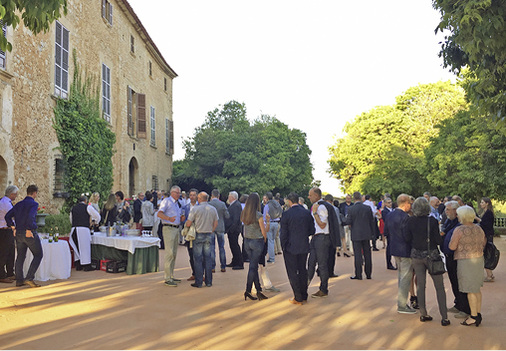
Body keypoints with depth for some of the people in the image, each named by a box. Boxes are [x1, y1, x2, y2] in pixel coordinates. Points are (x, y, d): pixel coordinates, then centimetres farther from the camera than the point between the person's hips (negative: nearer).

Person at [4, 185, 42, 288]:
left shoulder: (18, 204, 12)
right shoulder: (34, 204, -9)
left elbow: (7, 216, 12)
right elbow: (30, 216, -26)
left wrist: (13, 228, 14)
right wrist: (28, 230, -18)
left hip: (18, 233, 7)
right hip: (30, 233, -7)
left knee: (20, 256, 14)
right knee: (38, 255, 3)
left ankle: (19, 280, 18)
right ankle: (29, 278, -7)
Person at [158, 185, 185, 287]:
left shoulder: (178, 203, 19)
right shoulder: (166, 201, -7)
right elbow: (159, 214, -18)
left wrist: (182, 217, 6)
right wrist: (169, 218, -34)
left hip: (176, 229, 9)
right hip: (168, 228, -9)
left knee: (174, 253, 12)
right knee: (169, 253, -13)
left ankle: (171, 276, 21)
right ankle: (167, 278, -11)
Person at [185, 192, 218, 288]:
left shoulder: (195, 209, -10)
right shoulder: (213, 209, 4)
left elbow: (188, 224, -9)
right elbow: (216, 224, 9)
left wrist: (185, 224, 13)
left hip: (198, 235, -4)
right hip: (209, 235, 4)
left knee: (198, 259, 2)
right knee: (208, 258, 9)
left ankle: (198, 282, 4)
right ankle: (209, 281, 12)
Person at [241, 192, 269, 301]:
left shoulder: (244, 214, 1)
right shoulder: (258, 215, -17)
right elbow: (264, 231, -11)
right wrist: (268, 221, 5)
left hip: (247, 242, 6)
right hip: (257, 242, -6)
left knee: (254, 265, 12)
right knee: (253, 266, 2)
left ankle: (258, 290, 17)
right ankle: (248, 290, 4)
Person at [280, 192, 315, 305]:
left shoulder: (286, 214, -13)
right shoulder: (307, 213, -1)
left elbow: (283, 234, -11)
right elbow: (312, 230, 4)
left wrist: (283, 247, 0)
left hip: (291, 248, -5)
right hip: (304, 247, 5)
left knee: (292, 273, 4)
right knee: (303, 270, 17)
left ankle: (298, 298, 6)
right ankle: (304, 295, 25)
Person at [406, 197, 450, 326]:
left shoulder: (410, 221, -7)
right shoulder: (432, 221, -16)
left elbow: (408, 239, -1)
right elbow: (438, 240, -14)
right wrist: (442, 237, 8)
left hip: (416, 255, 3)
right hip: (431, 255, -3)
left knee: (420, 285, 14)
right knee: (439, 287, 7)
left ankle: (423, 314, 19)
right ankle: (444, 317, 9)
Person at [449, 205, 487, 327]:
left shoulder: (459, 230, -16)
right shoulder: (479, 228, 6)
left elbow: (452, 247, -17)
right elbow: (484, 242, 16)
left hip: (466, 261, -7)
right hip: (479, 259, 7)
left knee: (471, 290, 0)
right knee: (477, 288, 17)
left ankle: (474, 317, 6)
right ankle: (478, 314, 23)